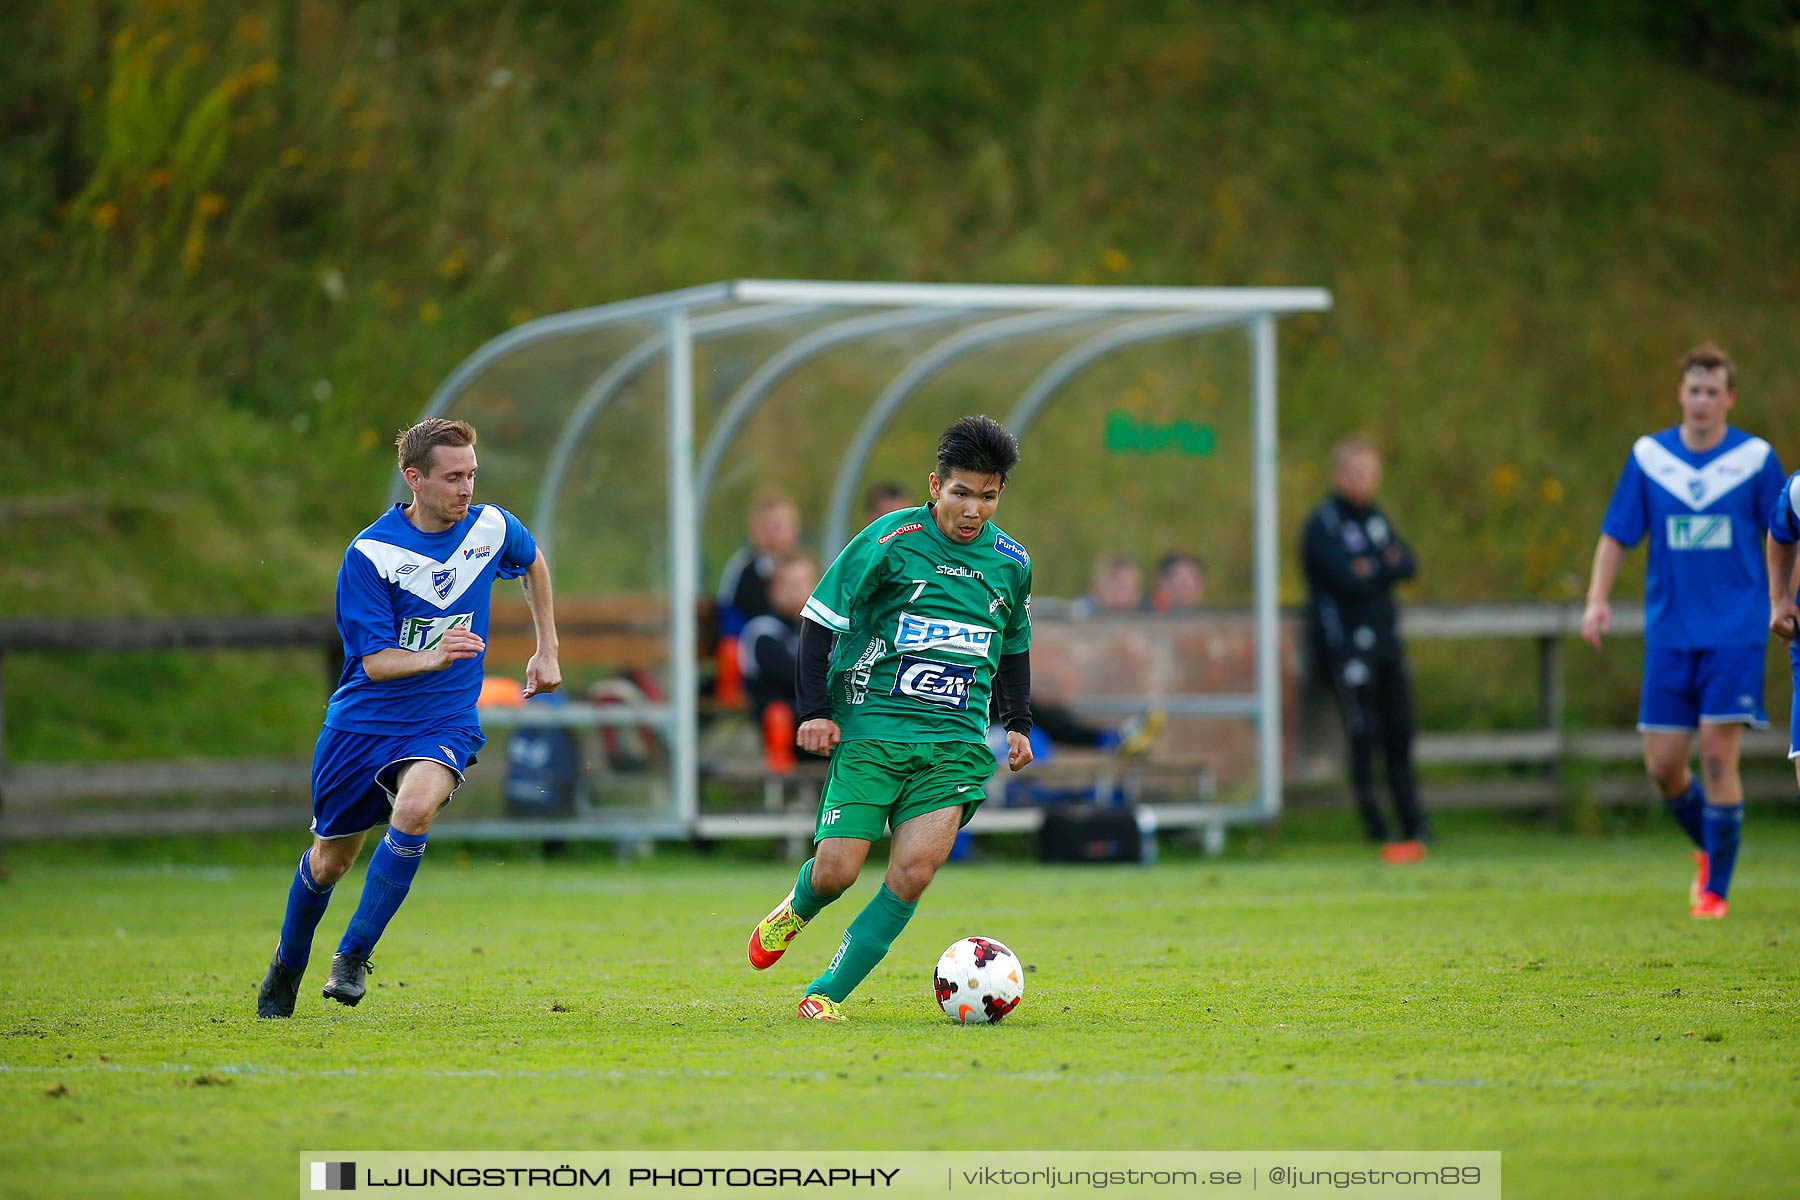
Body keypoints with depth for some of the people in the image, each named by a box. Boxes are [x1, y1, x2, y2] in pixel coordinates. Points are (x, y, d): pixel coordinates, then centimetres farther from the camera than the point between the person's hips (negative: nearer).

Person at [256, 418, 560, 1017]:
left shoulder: (491, 527, -5)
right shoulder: (368, 554, -17)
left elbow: (534, 563, 20)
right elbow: (376, 660, -18)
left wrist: (547, 650, 18)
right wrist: (434, 657, -37)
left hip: (444, 723, 1)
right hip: (363, 721, -1)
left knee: (415, 807, -31)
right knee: (329, 861, 11)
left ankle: (353, 957, -20)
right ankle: (287, 967, 40)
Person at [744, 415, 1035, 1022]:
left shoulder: (1011, 562, 8)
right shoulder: (889, 541, -6)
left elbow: (1014, 645, 26)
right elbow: (820, 618, -2)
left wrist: (1019, 722, 21)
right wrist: (815, 710, -7)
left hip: (956, 741, 3)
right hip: (871, 728, -3)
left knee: (914, 870, -15)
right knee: (836, 872, -8)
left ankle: (826, 994, -7)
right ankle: (795, 910, 30)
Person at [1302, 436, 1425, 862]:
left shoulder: (1377, 519, 17)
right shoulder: (1323, 524, -7)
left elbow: (1406, 566, 5)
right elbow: (1346, 579, -19)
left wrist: (1370, 570, -11)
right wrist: (1385, 568, -4)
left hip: (1386, 639, 7)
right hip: (1347, 645, -7)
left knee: (1399, 738, 6)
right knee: (1364, 739, -9)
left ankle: (1415, 829, 9)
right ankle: (1378, 830, -7)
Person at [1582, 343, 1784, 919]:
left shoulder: (1756, 458, -1)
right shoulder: (1648, 456, 4)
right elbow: (1616, 533, 7)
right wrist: (1597, 599, -6)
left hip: (1736, 631, -3)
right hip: (1669, 633, 3)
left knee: (1718, 756, -11)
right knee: (1663, 764, 2)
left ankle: (1716, 889, 0)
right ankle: (1707, 849, 30)